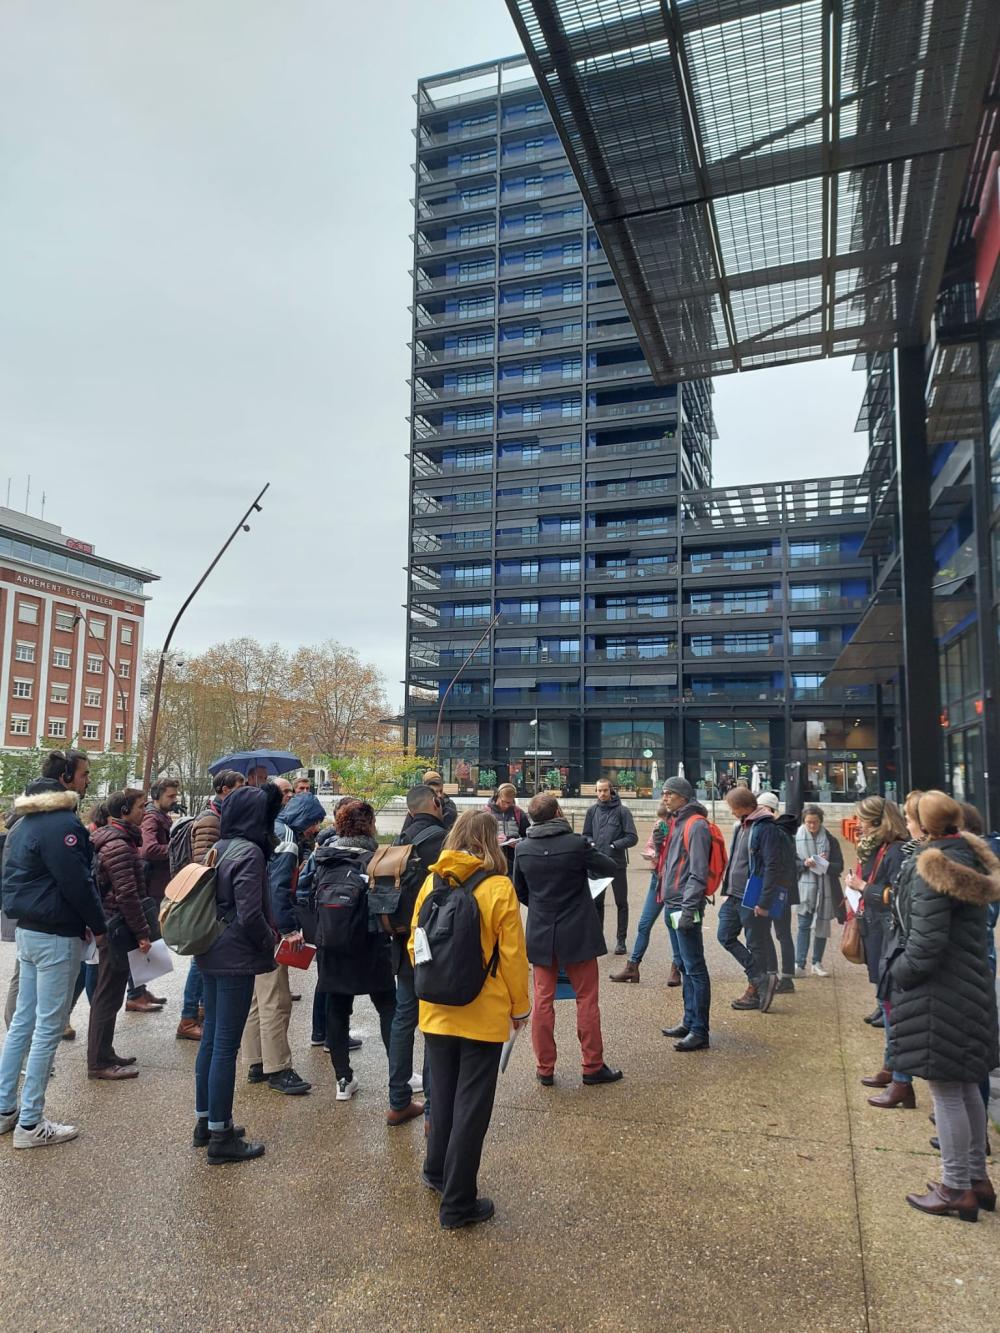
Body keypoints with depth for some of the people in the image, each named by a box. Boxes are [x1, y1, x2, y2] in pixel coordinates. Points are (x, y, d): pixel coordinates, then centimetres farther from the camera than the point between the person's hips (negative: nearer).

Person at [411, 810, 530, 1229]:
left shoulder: (432, 883, -3)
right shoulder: (498, 888, -16)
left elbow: (416, 944, 5)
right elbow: (512, 955, -11)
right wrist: (520, 1007, 2)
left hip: (435, 1010, 4)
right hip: (483, 1014, -4)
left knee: (443, 1096, 23)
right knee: (472, 1107, 9)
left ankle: (437, 1172, 41)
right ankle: (457, 1203, 18)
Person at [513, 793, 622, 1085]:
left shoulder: (523, 849, -5)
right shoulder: (577, 844, -16)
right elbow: (610, 867, -1)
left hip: (541, 934, 3)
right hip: (577, 935, -3)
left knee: (543, 1000, 11)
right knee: (587, 1000, 9)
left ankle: (545, 1068, 18)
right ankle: (593, 1066, 18)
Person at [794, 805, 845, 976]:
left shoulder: (830, 840, 4)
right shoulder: (796, 839, 0)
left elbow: (839, 866, 3)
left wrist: (826, 864, -15)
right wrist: (804, 863, -17)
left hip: (825, 889, 2)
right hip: (804, 889, -2)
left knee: (822, 926, 9)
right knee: (804, 926, -7)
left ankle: (817, 963, 21)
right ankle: (799, 964, -8)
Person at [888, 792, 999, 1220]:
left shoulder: (931, 871, -22)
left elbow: (925, 947, -24)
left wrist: (897, 972, -6)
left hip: (938, 993, -9)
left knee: (946, 1091, 3)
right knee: (965, 1086, 20)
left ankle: (956, 1189, 16)